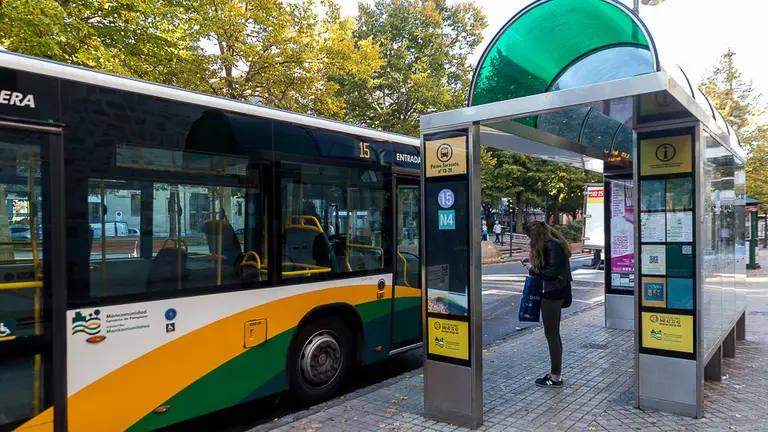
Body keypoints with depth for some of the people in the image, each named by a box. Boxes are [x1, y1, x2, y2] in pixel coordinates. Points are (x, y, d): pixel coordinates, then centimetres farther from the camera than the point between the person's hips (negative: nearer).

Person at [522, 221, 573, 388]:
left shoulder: (552, 246, -19)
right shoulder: (555, 243, 11)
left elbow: (551, 273, -24)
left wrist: (533, 269, -11)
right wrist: (533, 262, 5)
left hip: (553, 294, -10)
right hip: (556, 292, 10)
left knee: (551, 334, -1)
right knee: (554, 333, 16)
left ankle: (556, 378, 9)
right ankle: (556, 373, 26)